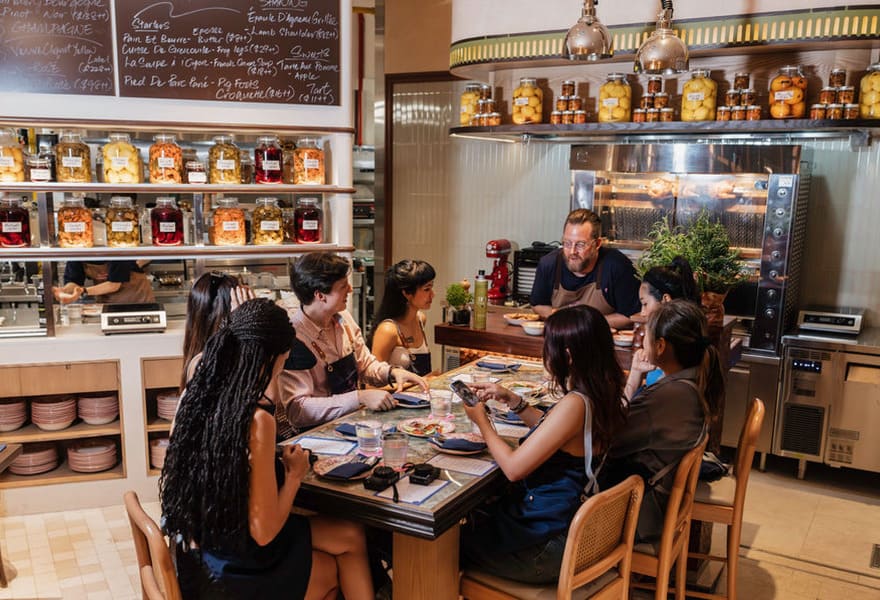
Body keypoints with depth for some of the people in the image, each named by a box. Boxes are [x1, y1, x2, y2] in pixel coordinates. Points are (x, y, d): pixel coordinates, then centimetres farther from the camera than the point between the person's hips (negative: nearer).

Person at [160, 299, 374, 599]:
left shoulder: (195, 396, -7)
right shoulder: (257, 419, -30)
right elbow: (264, 532, -25)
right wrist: (294, 475, -9)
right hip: (229, 570, -7)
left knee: (352, 537, 14)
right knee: (333, 571, 21)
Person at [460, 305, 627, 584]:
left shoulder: (574, 404, -30)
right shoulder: (600, 397, -2)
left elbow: (514, 467, -26)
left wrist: (481, 421, -11)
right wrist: (511, 400, 8)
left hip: (546, 546, -9)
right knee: (475, 514, 27)